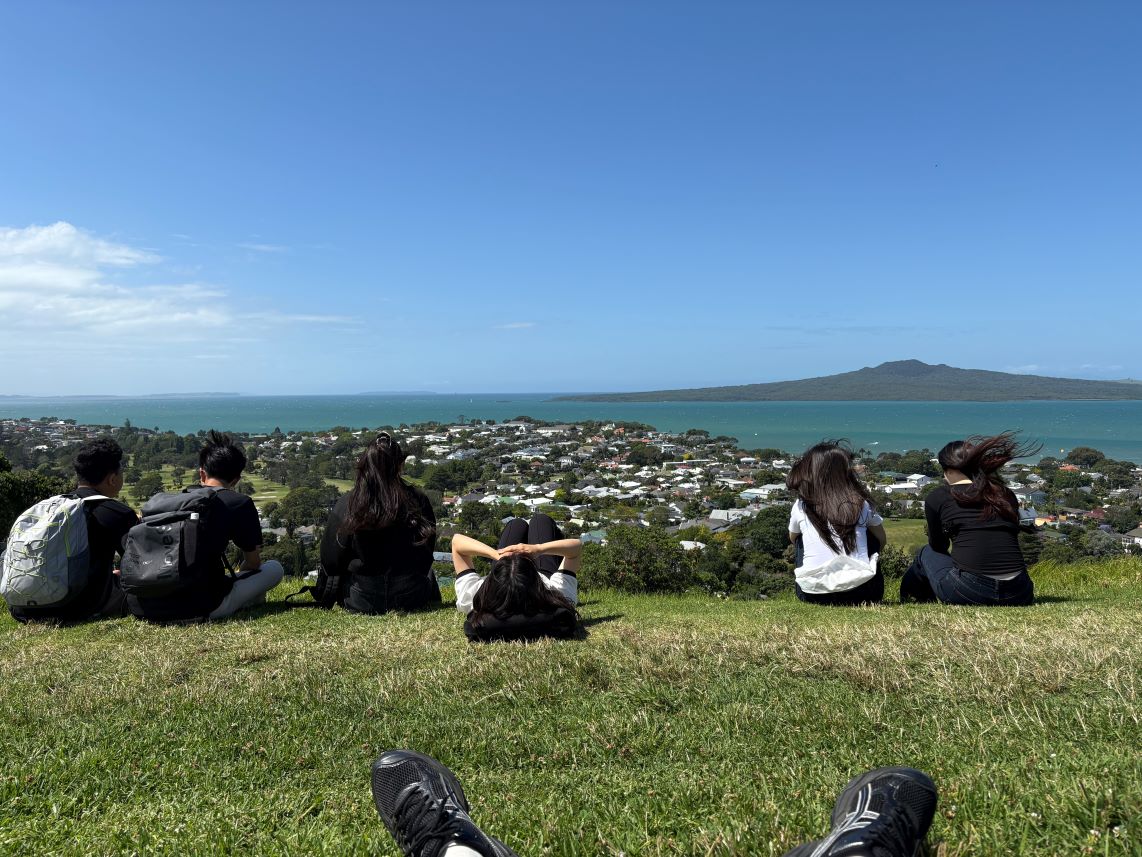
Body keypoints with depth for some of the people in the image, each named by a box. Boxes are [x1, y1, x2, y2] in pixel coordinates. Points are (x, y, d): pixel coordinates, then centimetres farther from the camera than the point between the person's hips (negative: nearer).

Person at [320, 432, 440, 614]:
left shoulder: (345, 505, -13)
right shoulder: (418, 501, -10)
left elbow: (330, 564, -5)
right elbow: (427, 553, 4)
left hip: (361, 603, 0)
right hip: (411, 599, 0)